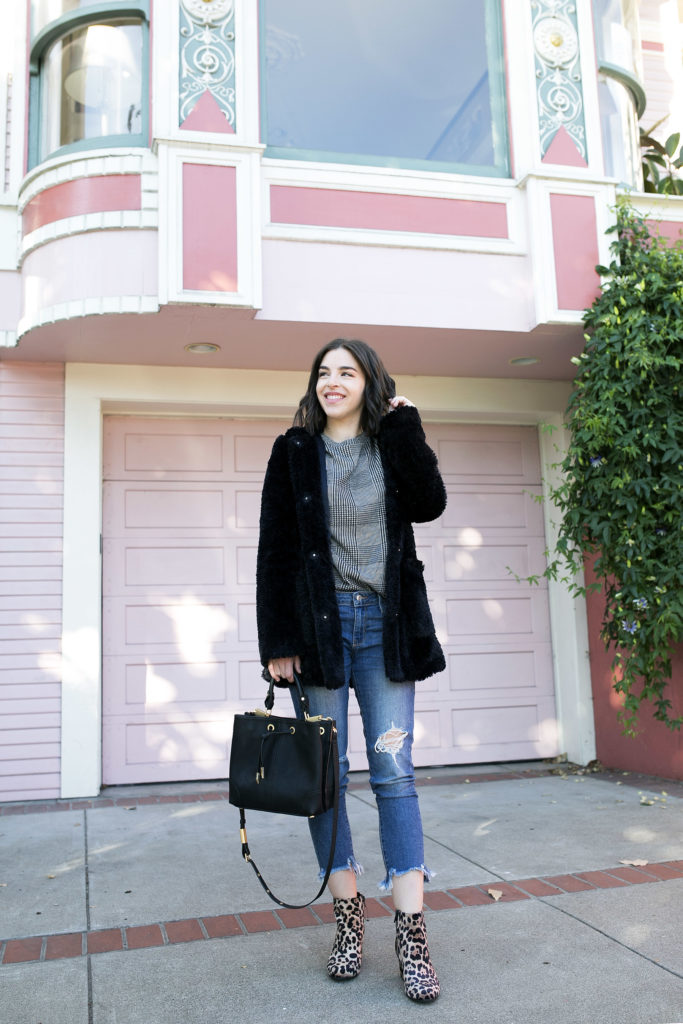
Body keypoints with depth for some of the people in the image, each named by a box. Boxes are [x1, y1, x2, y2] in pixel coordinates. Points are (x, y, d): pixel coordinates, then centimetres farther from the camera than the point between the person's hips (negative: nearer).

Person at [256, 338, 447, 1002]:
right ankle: (348, 918, 18)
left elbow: (430, 504, -7)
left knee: (394, 771, -2)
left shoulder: (392, 444, 11)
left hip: (384, 623, 0)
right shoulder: (295, 452, 7)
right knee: (325, 773, 4)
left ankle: (412, 936, 3)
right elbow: (274, 549, 2)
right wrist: (278, 641, -5)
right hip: (319, 622, 0)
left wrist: (402, 423, -4)